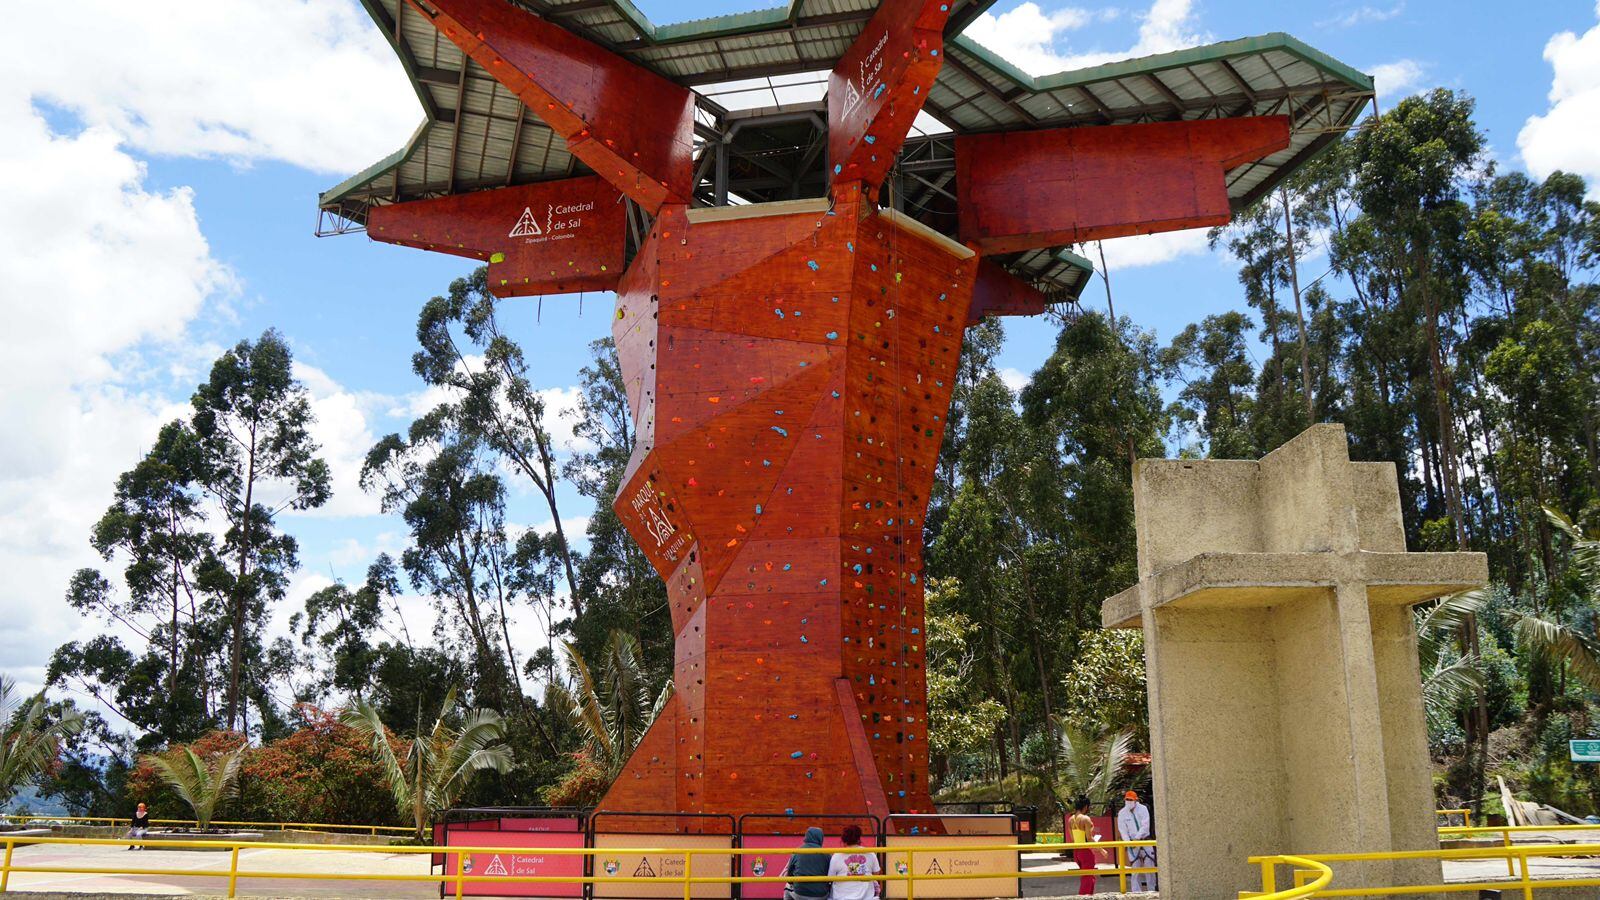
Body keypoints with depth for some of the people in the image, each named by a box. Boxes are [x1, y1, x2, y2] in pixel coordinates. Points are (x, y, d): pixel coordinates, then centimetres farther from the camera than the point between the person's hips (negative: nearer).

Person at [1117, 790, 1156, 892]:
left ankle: (1151, 890, 8)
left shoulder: (1143, 809, -5)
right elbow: (1122, 830, -4)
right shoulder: (1122, 813, -2)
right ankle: (1136, 891, 3)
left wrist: (1137, 837, -18)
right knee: (1135, 867, -2)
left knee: (1149, 865, 0)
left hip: (1145, 840, 0)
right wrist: (1128, 841, -18)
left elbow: (1145, 825, -11)